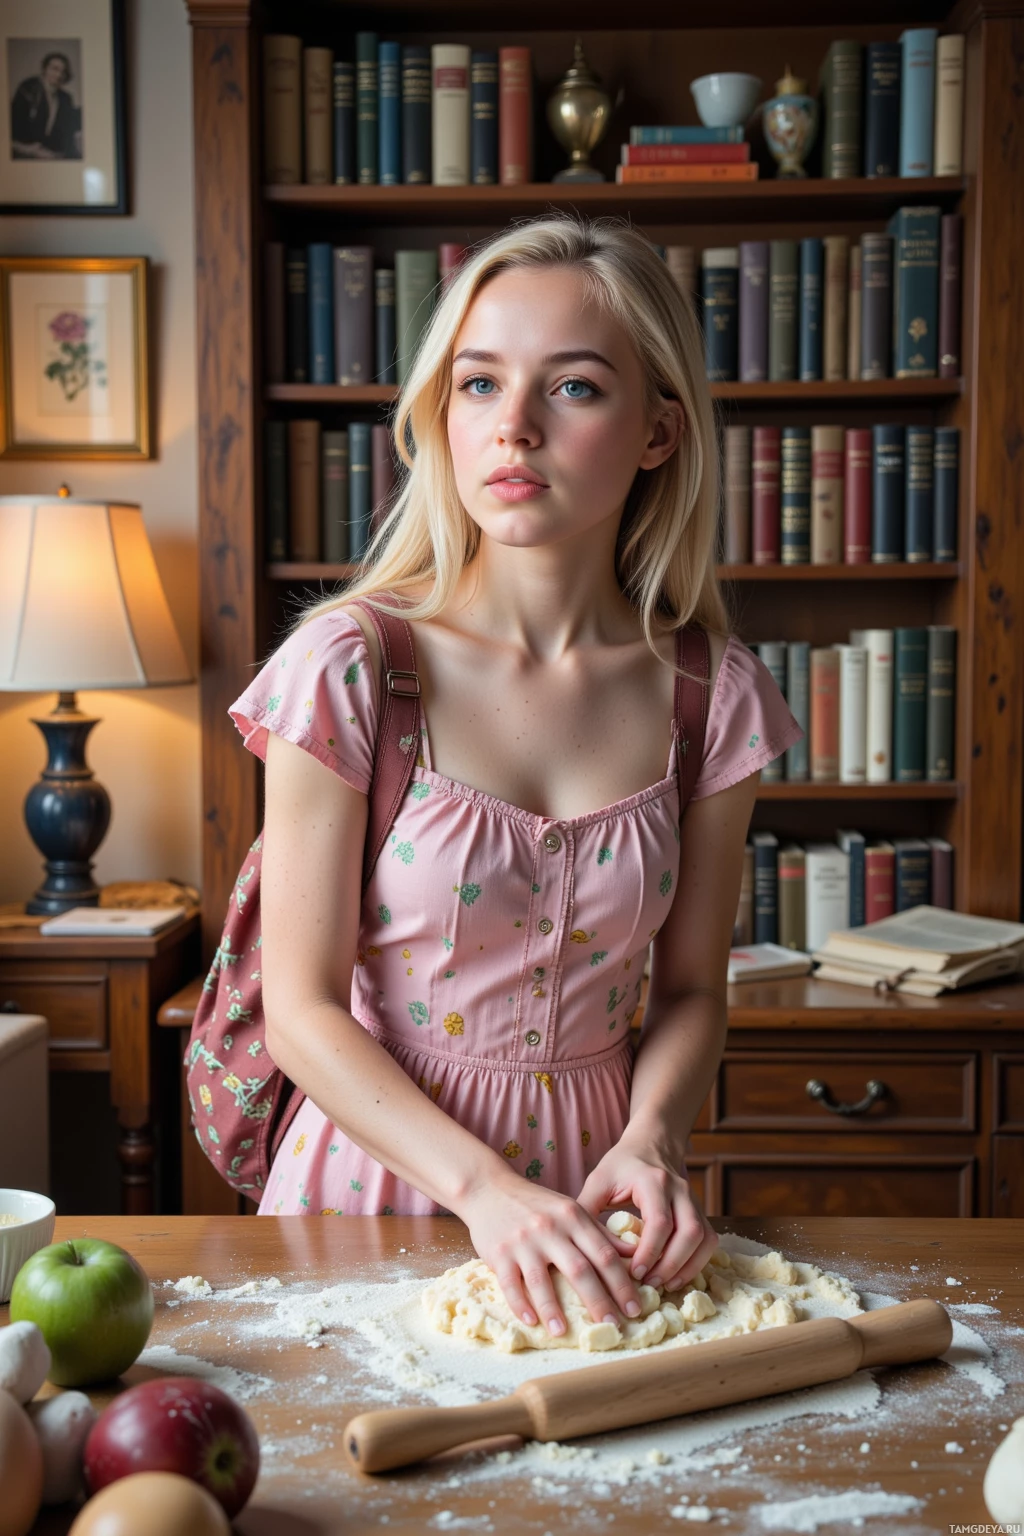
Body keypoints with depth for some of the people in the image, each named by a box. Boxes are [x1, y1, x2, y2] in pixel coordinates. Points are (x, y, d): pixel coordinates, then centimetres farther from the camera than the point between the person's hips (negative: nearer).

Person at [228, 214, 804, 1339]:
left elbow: (691, 989, 5)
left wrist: (650, 1142, -14)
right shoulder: (350, 667, -13)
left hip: (590, 1185, 2)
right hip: (383, 1162, -1)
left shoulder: (712, 695, -4)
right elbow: (302, 1009, -11)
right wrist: (481, 1186, -22)